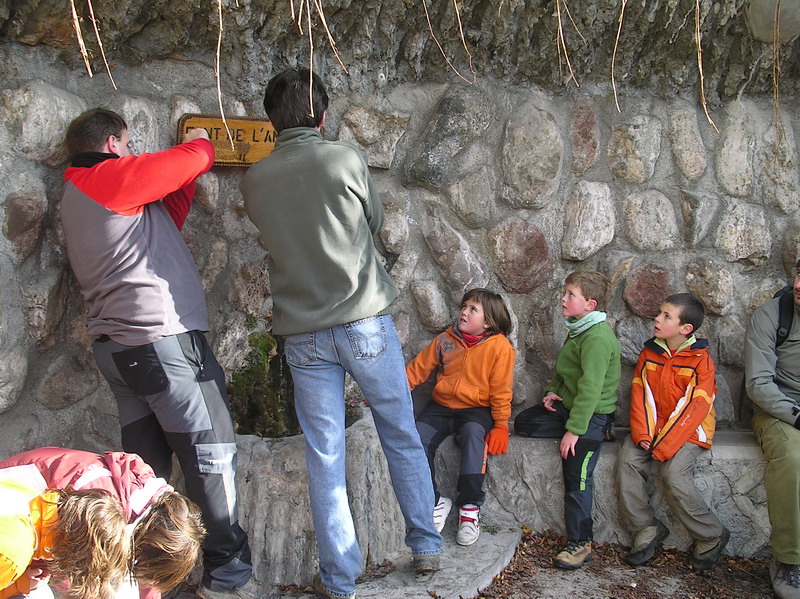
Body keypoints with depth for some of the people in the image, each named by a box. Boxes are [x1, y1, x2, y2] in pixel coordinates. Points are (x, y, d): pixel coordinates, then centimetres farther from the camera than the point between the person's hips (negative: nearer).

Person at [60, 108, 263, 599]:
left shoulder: (78, 195, 23)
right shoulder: (112, 177, -6)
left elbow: (161, 225, 20)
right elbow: (190, 160, -5)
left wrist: (186, 176, 17)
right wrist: (200, 143, 17)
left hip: (115, 345, 10)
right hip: (162, 338, -10)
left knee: (147, 462, 12)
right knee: (212, 453, -3)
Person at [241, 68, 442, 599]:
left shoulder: (255, 180, 2)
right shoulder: (347, 158, -5)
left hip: (303, 334, 2)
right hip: (365, 321, -1)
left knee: (325, 459, 8)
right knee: (403, 438, 14)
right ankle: (427, 546, 25)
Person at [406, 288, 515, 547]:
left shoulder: (499, 346, -7)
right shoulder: (446, 340, 3)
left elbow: (501, 390, -5)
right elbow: (418, 368, 6)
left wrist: (501, 425, -9)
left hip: (476, 409, -4)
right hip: (442, 406, 4)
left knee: (473, 434, -36)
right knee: (418, 438, -23)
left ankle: (470, 507, -24)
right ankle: (435, 502, -8)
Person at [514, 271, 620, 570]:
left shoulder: (598, 336, -21)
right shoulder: (577, 330, 12)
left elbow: (590, 387, -26)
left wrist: (574, 429, -27)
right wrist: (553, 390, 2)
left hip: (591, 415, -11)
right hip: (567, 405, 11)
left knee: (576, 477, -13)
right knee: (523, 422, 4)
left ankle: (580, 543, 2)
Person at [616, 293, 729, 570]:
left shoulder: (701, 360, -10)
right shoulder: (649, 353, 7)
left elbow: (694, 408, -15)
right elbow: (640, 396, 4)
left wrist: (664, 447, -21)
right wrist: (642, 435, -12)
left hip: (688, 431, -5)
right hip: (653, 426, 5)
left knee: (673, 474, -25)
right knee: (627, 461, -19)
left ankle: (712, 535, -3)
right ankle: (647, 529, -7)